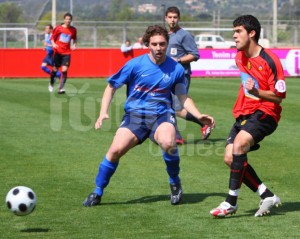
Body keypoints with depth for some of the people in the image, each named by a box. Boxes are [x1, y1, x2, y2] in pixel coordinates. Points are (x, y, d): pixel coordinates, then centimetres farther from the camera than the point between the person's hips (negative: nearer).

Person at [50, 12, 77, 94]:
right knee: (55, 69, 6)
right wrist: (53, 44, -14)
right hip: (58, 52, -1)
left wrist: (74, 45, 1)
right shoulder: (58, 28, -3)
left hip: (66, 53, 1)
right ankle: (51, 84, 33)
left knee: (64, 70, -13)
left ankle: (61, 88, -10)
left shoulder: (73, 30, 3)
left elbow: (75, 38, 20)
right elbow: (52, 37, 5)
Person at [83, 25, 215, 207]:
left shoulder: (176, 69, 2)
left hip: (162, 115, 0)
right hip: (135, 115, 0)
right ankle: (97, 192, 1)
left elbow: (184, 97, 15)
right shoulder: (135, 64, -4)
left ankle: (175, 183, -4)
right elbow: (111, 87, 4)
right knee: (116, 149, -21)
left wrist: (199, 115, 0)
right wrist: (104, 112, -8)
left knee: (168, 143, -33)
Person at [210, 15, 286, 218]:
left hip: (265, 113, -9)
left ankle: (231, 202, -28)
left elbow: (279, 96, -17)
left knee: (239, 144, -31)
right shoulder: (240, 57, 8)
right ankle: (267, 196, 4)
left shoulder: (270, 60, -16)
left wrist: (257, 92, -32)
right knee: (230, 158, -6)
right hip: (244, 113, 9)